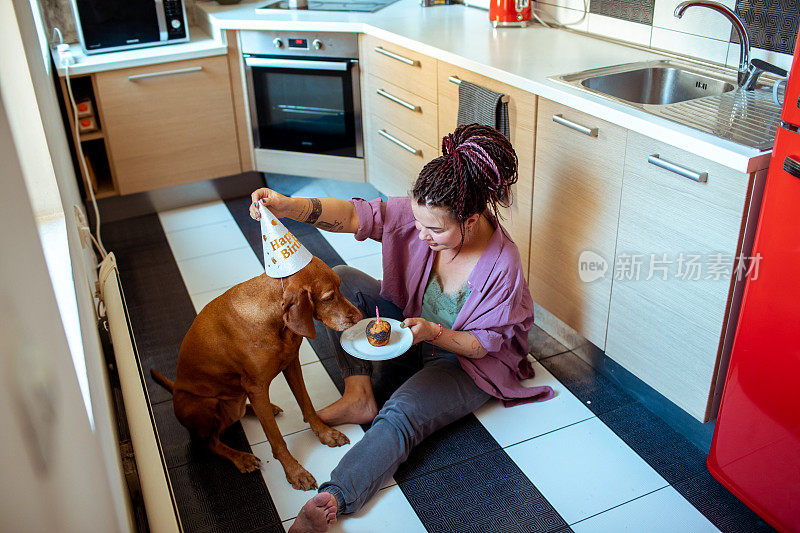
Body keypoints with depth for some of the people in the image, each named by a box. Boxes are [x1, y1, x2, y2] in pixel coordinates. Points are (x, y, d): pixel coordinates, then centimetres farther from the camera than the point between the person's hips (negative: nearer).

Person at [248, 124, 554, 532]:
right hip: (412, 328, 6)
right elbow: (355, 215, -26)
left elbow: (483, 343, -20)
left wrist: (433, 332, -37)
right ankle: (359, 396, -15)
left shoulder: (503, 266, -30)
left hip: (465, 363, -6)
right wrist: (288, 206, -41)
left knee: (401, 414, -33)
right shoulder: (423, 214, -19)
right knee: (342, 280, -12)